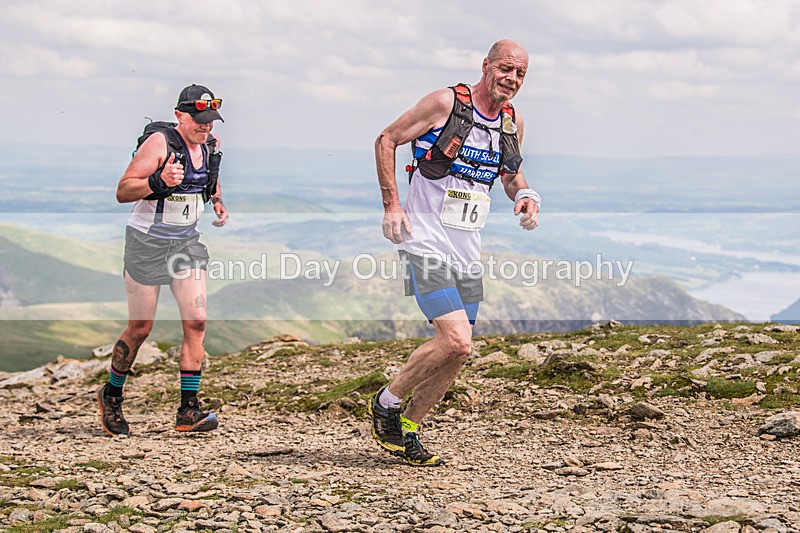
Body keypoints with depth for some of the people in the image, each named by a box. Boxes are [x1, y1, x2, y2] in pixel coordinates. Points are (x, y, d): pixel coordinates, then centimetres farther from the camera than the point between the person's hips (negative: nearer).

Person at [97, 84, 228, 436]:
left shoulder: (211, 144, 3)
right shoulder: (160, 143, -17)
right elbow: (123, 192, -17)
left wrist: (218, 202, 5)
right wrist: (159, 181, -33)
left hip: (187, 243, 6)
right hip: (147, 244, -6)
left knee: (196, 321, -7)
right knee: (140, 329, 1)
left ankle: (188, 410, -3)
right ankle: (111, 396, 24)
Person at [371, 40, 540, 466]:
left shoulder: (513, 122, 8)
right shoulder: (446, 102, -10)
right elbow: (386, 140, -3)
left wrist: (524, 196, 2)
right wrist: (392, 205, -10)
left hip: (467, 249, 7)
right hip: (425, 241, -7)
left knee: (455, 353, 6)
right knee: (456, 342, -18)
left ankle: (407, 431, 21)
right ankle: (386, 402, 3)